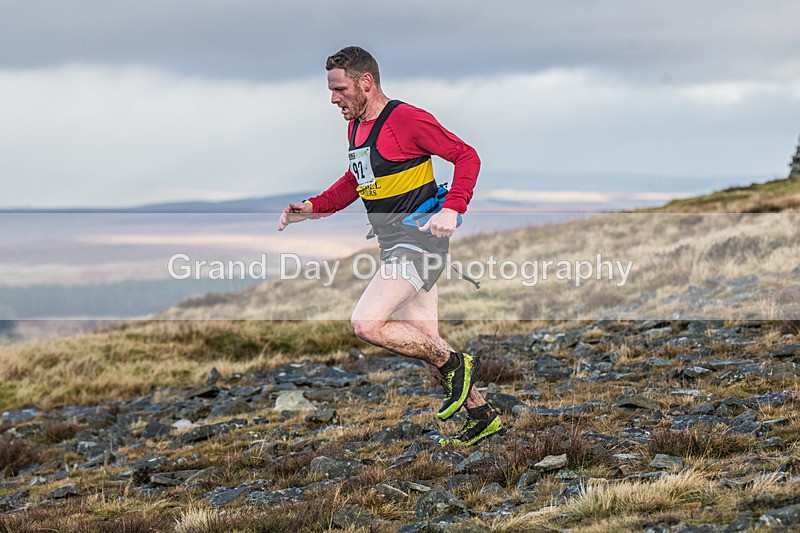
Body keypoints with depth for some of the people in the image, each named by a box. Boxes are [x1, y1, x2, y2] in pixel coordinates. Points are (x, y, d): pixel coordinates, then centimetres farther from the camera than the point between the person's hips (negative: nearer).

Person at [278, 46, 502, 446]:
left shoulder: (406, 119, -15)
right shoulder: (356, 126, 11)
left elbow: (467, 156, -14)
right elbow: (355, 181, 26)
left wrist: (452, 208, -27)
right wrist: (312, 208, 12)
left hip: (420, 240, -9)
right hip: (393, 245, 9)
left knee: (366, 324, -21)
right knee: (424, 342, 12)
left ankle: (454, 365, -4)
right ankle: (481, 416, 25)